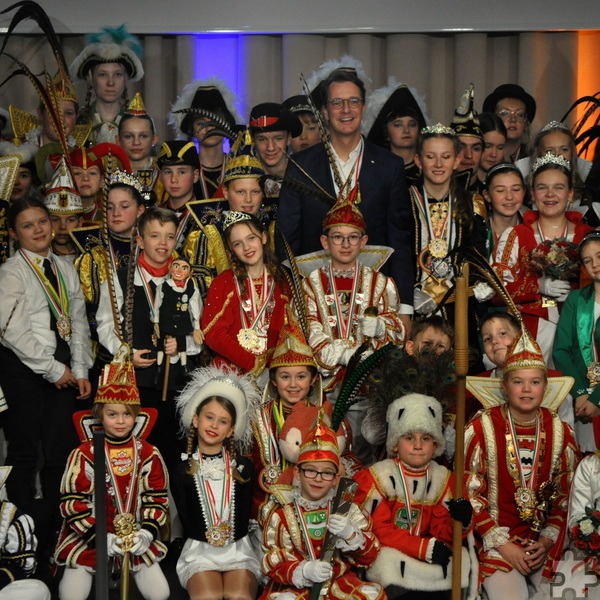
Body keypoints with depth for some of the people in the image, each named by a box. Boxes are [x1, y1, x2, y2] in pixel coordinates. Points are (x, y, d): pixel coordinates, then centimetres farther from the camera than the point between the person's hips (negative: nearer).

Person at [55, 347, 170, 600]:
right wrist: (100, 537, -17)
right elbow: (72, 502, -9)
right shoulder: (84, 454, -8)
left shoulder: (148, 453, 0)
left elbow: (157, 498, 2)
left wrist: (147, 533, -14)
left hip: (137, 540, 2)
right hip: (88, 540, -2)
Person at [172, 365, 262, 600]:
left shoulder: (243, 467, 6)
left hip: (239, 549, 1)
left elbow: (244, 519, 5)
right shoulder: (183, 470, 3)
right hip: (200, 550, -1)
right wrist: (208, 539, -8)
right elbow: (187, 523, 4)